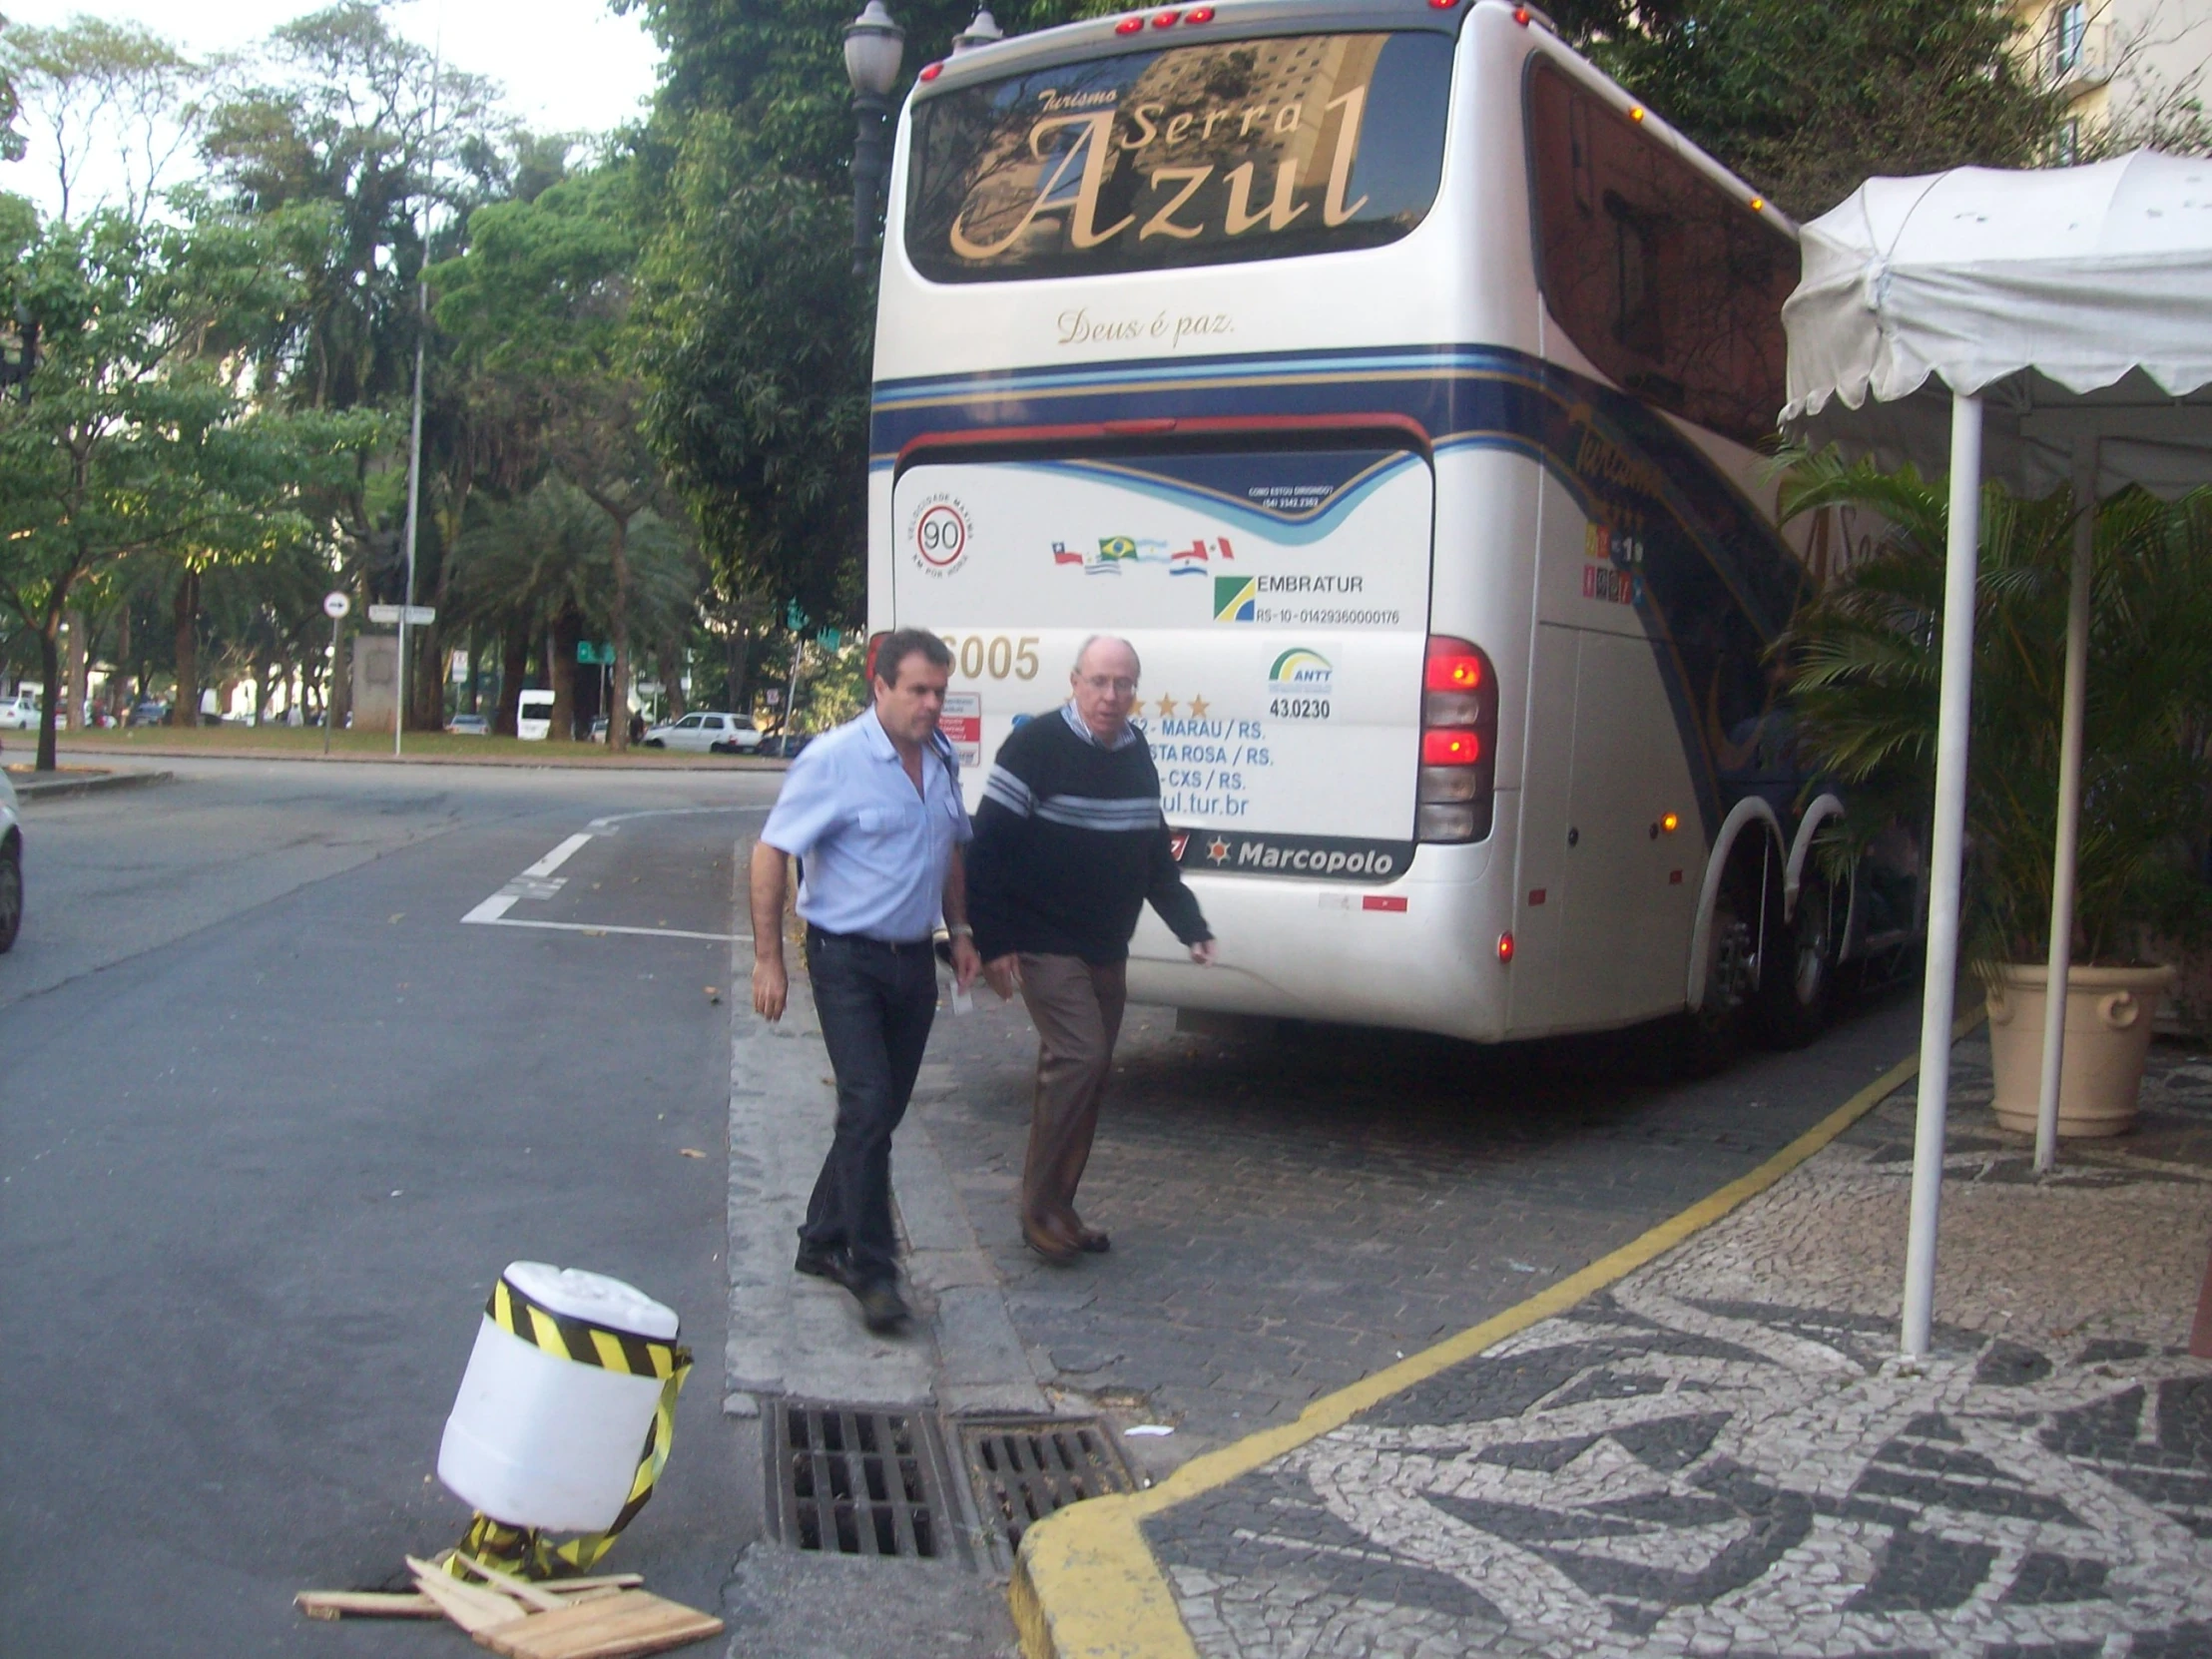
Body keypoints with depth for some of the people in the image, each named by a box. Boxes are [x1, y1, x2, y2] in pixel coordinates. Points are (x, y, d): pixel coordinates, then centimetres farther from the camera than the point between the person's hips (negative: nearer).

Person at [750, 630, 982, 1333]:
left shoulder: (942, 760, 7)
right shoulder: (834, 760, -14)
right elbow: (771, 853, -13)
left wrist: (961, 932, 15)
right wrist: (768, 959, -15)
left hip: (914, 959, 7)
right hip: (848, 959, -7)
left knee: (881, 1111, 12)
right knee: (868, 1106, -12)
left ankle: (823, 1241, 26)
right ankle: (871, 1269, -3)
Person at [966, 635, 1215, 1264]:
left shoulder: (1136, 754, 9)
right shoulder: (1037, 747, -13)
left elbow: (1155, 855, 19)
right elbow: (988, 850, -15)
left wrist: (1190, 926, 12)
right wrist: (993, 943, -18)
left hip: (1107, 950, 7)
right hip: (1046, 946, -7)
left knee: (1086, 1072, 11)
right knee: (1079, 1058, -18)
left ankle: (1058, 1210, 22)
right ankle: (1040, 1208, -5)